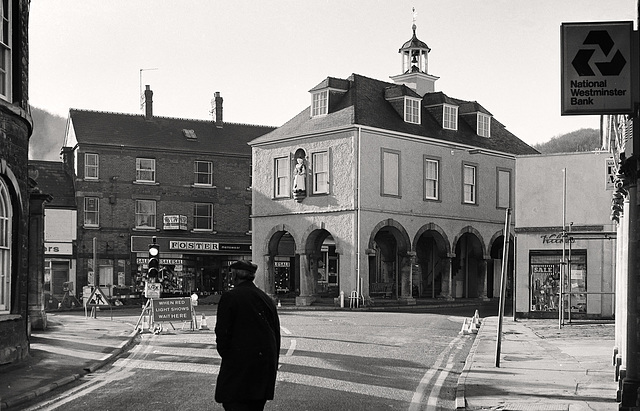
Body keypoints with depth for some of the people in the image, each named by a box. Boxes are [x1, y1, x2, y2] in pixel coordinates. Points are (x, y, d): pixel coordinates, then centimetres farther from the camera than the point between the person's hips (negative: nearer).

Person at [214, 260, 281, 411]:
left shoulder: (229, 298, -9)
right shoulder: (266, 299, 9)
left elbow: (222, 332, -12)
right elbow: (276, 334, 13)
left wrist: (225, 354, 3)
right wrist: (273, 363, 19)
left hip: (239, 361, -6)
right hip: (266, 361, 6)